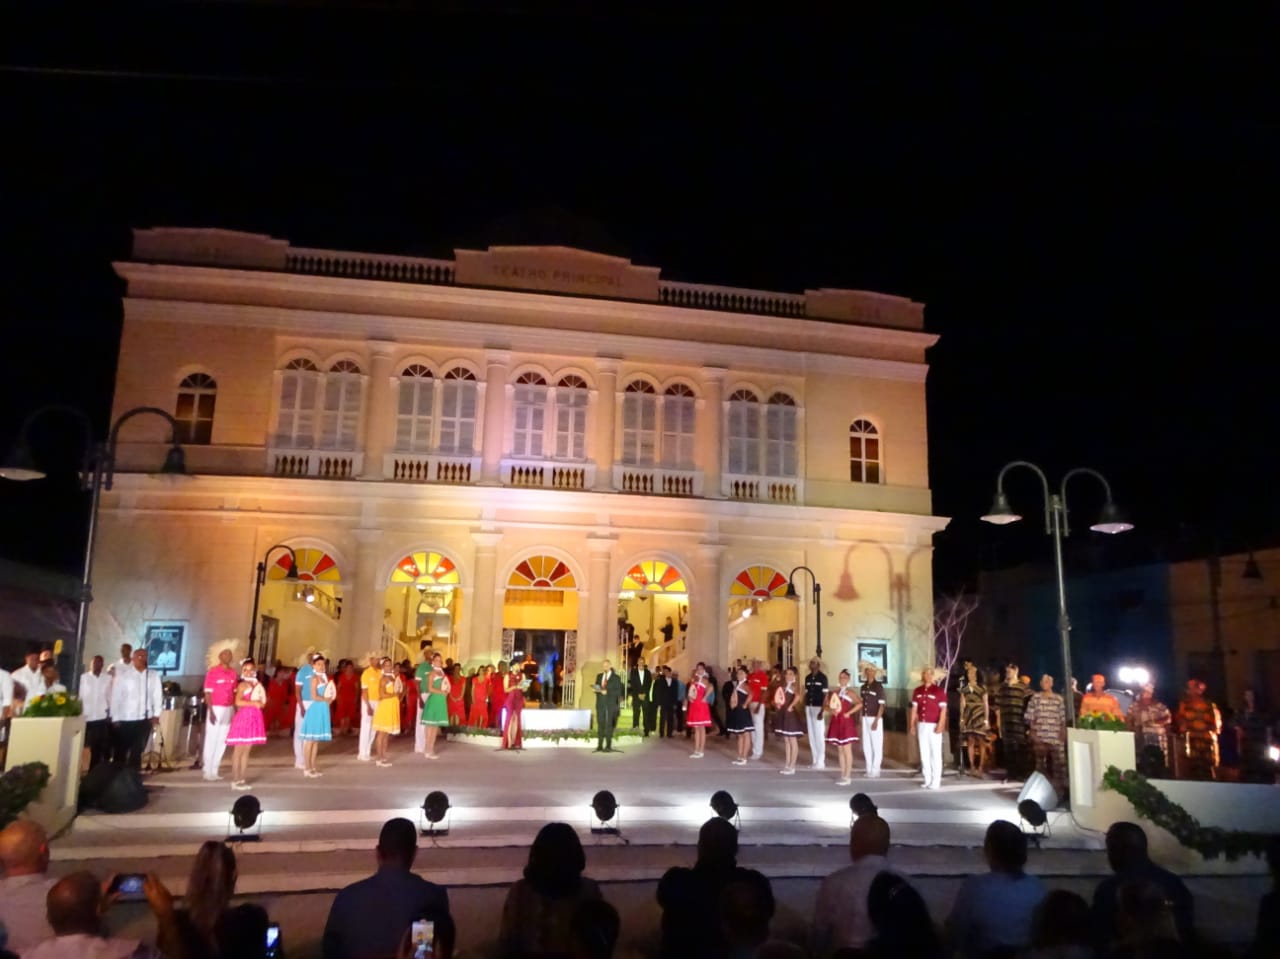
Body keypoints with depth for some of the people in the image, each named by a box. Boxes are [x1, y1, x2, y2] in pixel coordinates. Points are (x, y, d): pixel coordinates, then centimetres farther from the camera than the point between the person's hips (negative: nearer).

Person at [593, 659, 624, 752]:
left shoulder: (616, 678, 0)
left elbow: (618, 691, -6)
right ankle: (600, 745, 6)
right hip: (600, 703, 4)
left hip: (611, 704, -4)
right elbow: (596, 687, 18)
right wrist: (596, 689, -4)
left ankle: (608, 746, 0)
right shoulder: (599, 676, 15)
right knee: (600, 724, 2)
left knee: (609, 725, -4)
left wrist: (607, 692, -16)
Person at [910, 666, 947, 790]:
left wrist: (940, 725, -19)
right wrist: (912, 725, 8)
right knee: (924, 753, 7)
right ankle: (927, 780, 14)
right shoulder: (917, 691, 9)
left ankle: (936, 781, 3)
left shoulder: (938, 691, -6)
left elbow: (943, 709, -10)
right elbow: (914, 708, 12)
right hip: (921, 725, 5)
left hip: (934, 726, -5)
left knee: (935, 753, -2)